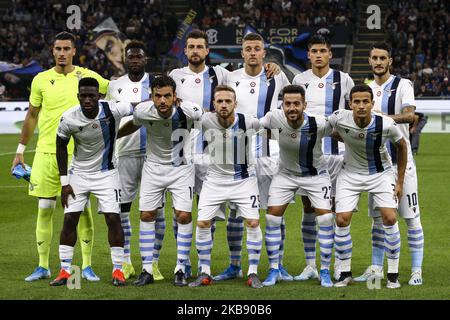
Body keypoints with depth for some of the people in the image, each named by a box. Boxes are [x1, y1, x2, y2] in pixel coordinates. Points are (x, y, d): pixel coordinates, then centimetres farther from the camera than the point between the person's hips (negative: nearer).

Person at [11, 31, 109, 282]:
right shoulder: (41, 80, 5)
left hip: (78, 154, -1)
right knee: (45, 209, 3)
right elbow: (32, 116, 13)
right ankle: (43, 266, 12)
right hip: (46, 153, 1)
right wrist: (21, 150, 13)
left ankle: (87, 266, 8)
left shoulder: (87, 77, 1)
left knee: (83, 209, -1)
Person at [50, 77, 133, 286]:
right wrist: (64, 182, -3)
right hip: (79, 173, 1)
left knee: (113, 218, -7)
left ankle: (117, 270, 3)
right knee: (69, 219, -3)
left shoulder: (112, 110, -24)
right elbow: (61, 147, -3)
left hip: (106, 173, -1)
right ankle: (65, 271, 5)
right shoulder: (69, 118, -19)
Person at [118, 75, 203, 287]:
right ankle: (147, 271, 8)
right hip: (153, 166, 2)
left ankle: (180, 270, 3)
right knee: (146, 215, 0)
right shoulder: (143, 111, -19)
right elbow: (133, 125, 5)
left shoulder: (187, 110, -26)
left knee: (184, 216, -9)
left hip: (181, 168, -2)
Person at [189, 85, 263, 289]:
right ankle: (205, 274, 10)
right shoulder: (206, 121, -19)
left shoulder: (247, 122, -19)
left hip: (243, 179, -1)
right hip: (215, 179, 1)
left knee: (253, 223, -10)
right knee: (202, 223, -4)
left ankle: (253, 273, 3)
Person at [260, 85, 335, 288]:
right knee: (272, 216, -7)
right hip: (286, 174, 2)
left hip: (315, 174, -2)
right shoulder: (275, 118, -24)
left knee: (325, 217, -13)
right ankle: (274, 270, 6)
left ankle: (325, 271, 2)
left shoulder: (319, 124, -30)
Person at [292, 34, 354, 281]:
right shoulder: (299, 80, 6)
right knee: (308, 207, 3)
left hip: (336, 150, -2)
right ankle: (310, 265, 8)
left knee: (338, 206, -1)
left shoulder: (343, 80, 0)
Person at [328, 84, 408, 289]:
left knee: (390, 218, -14)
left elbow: (402, 146, -5)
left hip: (381, 173, -1)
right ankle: (344, 273, 7)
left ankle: (393, 275, -1)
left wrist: (400, 181, -3)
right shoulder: (339, 119, -24)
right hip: (350, 174, 1)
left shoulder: (386, 125, -25)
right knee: (341, 220, -8)